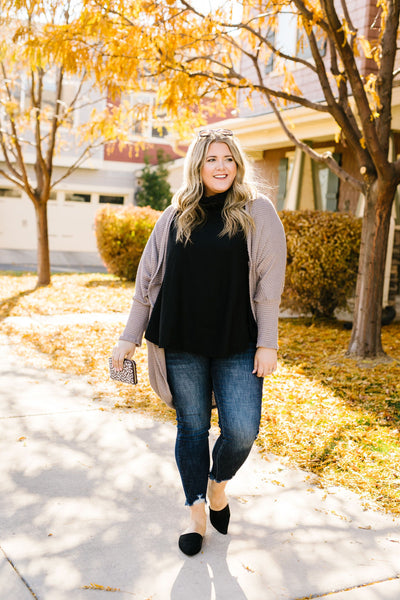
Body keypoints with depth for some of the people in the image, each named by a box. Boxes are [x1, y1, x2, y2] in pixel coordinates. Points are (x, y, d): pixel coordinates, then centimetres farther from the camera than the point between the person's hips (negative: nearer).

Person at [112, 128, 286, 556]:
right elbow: (149, 279, 9)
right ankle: (197, 515, 27)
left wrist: (267, 343, -7)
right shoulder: (175, 216, 7)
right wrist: (130, 337, 7)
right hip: (182, 344, 2)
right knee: (192, 428, 8)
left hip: (237, 345, -1)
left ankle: (218, 484, 27)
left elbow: (269, 283, -2)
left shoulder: (258, 212, 1)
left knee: (241, 430, -7)